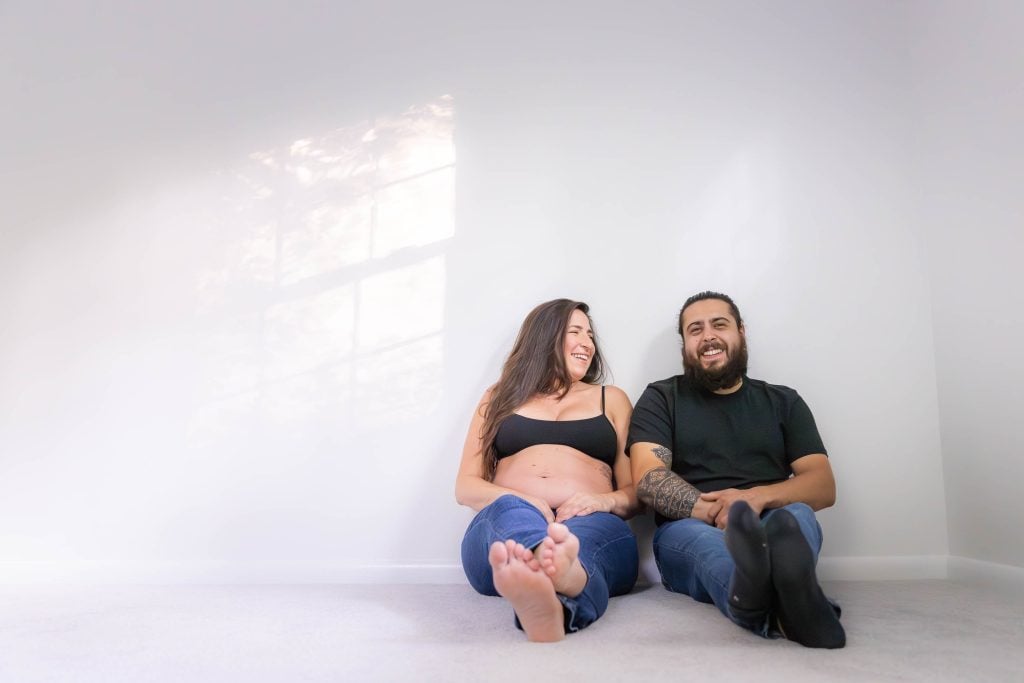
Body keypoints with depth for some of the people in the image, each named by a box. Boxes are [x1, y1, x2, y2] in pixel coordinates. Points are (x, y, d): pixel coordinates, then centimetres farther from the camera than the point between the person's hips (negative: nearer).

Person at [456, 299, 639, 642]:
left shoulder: (611, 399, 24)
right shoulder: (500, 398, 23)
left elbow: (637, 491, 17)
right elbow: (465, 486, 14)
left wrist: (604, 500, -10)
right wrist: (518, 498, -10)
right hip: (501, 523, 0)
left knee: (583, 535, -36)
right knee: (512, 511, -36)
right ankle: (560, 573, -68)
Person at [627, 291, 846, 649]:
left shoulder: (783, 401, 17)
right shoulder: (661, 398, 10)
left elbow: (823, 485, 5)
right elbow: (647, 478, -4)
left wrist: (757, 497, -17)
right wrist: (717, 511, -22)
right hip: (687, 532, -1)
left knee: (796, 516, -31)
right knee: (700, 539, -35)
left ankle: (762, 601, -63)